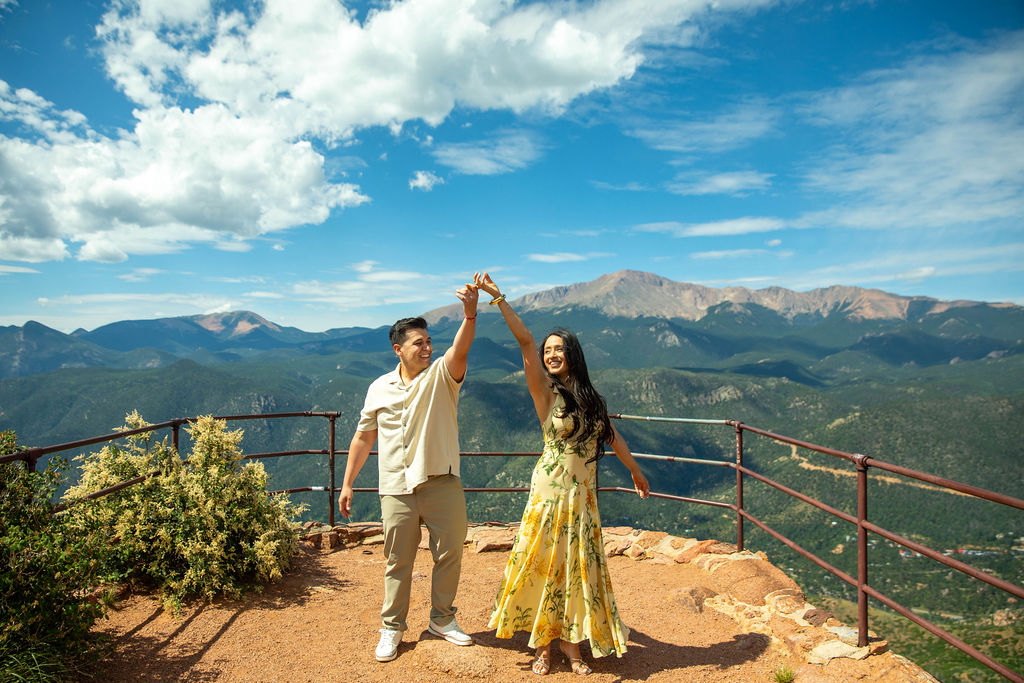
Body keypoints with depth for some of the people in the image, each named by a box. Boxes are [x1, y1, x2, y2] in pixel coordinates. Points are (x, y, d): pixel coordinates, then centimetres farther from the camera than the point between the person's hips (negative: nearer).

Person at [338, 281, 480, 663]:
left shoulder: (442, 377, -3)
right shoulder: (379, 388, 5)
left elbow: (460, 351, -26)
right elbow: (363, 437, 12)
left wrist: (470, 315, -44)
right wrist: (347, 483, 11)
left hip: (442, 485, -1)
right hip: (397, 489, 1)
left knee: (449, 555, 10)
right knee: (397, 561, 10)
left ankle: (442, 620, 32)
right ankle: (392, 628, 28)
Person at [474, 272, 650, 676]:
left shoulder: (590, 398, 10)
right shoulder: (545, 392, -5)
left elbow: (611, 436, 22)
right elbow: (525, 342, -17)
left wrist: (635, 471, 32)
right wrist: (499, 299, -27)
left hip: (584, 493, 5)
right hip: (551, 489, -4)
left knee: (578, 565, 10)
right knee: (545, 564, 3)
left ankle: (569, 640, 24)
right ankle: (542, 644, 17)